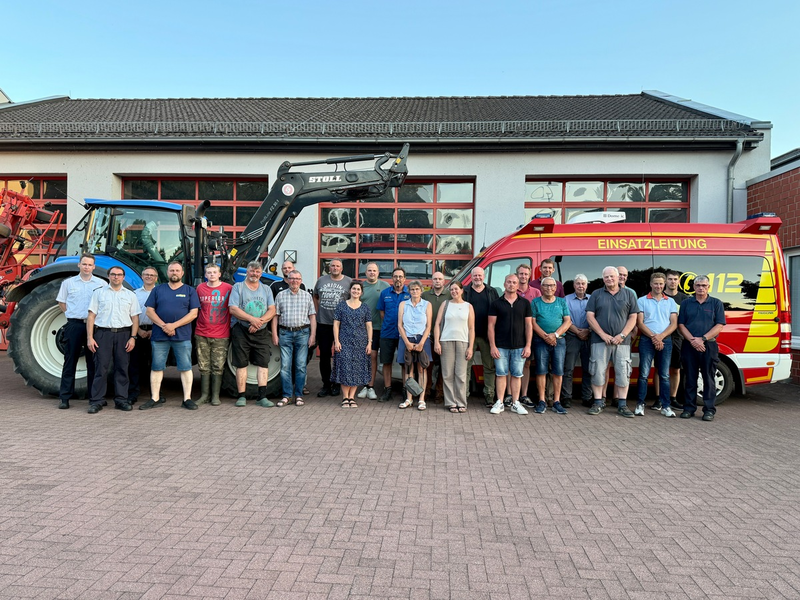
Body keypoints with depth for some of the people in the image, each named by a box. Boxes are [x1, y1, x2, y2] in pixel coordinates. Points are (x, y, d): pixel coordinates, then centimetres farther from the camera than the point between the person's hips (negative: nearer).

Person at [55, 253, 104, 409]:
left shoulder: (101, 284, 5)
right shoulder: (68, 283, 8)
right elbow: (61, 302, 15)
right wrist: (70, 314, 3)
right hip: (74, 325, 0)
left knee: (93, 361, 5)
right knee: (70, 361, 2)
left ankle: (94, 395, 13)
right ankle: (65, 397, 8)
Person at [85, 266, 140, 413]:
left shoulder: (130, 295, 12)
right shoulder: (98, 293, 9)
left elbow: (135, 318, 9)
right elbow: (91, 316, 5)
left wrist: (133, 337, -2)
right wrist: (90, 337, -4)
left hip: (123, 334, 2)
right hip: (103, 333, -1)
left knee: (122, 368, 4)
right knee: (101, 367, -4)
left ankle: (121, 400, 11)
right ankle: (96, 401, 2)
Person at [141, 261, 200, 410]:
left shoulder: (190, 291, 6)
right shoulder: (158, 290, 12)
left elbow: (193, 313, -2)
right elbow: (150, 311, 5)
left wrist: (173, 325, -13)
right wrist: (163, 326, -11)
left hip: (182, 336, -2)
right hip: (159, 336, 2)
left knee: (185, 368, 0)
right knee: (156, 367, 5)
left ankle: (187, 399, 5)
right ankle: (155, 398, 13)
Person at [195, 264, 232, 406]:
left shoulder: (228, 288, -1)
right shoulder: (200, 288, 7)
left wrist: (231, 326, 2)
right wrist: (196, 328, 15)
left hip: (221, 336, -2)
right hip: (202, 334, 2)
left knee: (218, 367, 2)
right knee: (204, 367, 7)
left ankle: (215, 396, 10)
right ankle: (204, 395, 15)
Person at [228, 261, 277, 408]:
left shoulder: (266, 289, 12)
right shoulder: (238, 287, 3)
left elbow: (272, 310, 2)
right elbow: (233, 309, -9)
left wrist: (260, 321, -15)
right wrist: (252, 319, -18)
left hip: (261, 332, 3)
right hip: (241, 331, -2)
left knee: (263, 363, -2)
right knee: (241, 364, 2)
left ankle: (262, 397, 0)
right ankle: (242, 396, 9)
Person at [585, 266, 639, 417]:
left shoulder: (629, 296, 10)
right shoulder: (596, 295, 8)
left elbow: (633, 318, 5)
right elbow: (590, 316, 1)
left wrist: (622, 335, -9)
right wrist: (603, 335, -9)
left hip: (622, 341, 1)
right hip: (600, 341, 0)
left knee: (623, 373, 1)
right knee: (598, 372, -1)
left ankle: (622, 406, 9)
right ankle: (598, 403, 8)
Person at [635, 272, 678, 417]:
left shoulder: (670, 302, 11)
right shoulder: (642, 301, 5)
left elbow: (674, 324, 4)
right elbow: (639, 323, -2)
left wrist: (661, 336, -11)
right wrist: (653, 337, -13)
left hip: (665, 340, 2)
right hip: (646, 340, -2)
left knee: (664, 375, 4)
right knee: (644, 374, -2)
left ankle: (665, 406, 9)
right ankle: (640, 404, 3)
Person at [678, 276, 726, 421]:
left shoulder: (716, 303, 6)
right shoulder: (686, 303, 10)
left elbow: (719, 326, -2)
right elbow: (681, 325, 4)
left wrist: (702, 339, -13)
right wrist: (692, 340, -10)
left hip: (709, 346, -1)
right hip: (689, 345, 2)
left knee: (708, 379, 2)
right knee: (690, 379, 7)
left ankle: (709, 410, 8)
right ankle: (689, 408, 13)